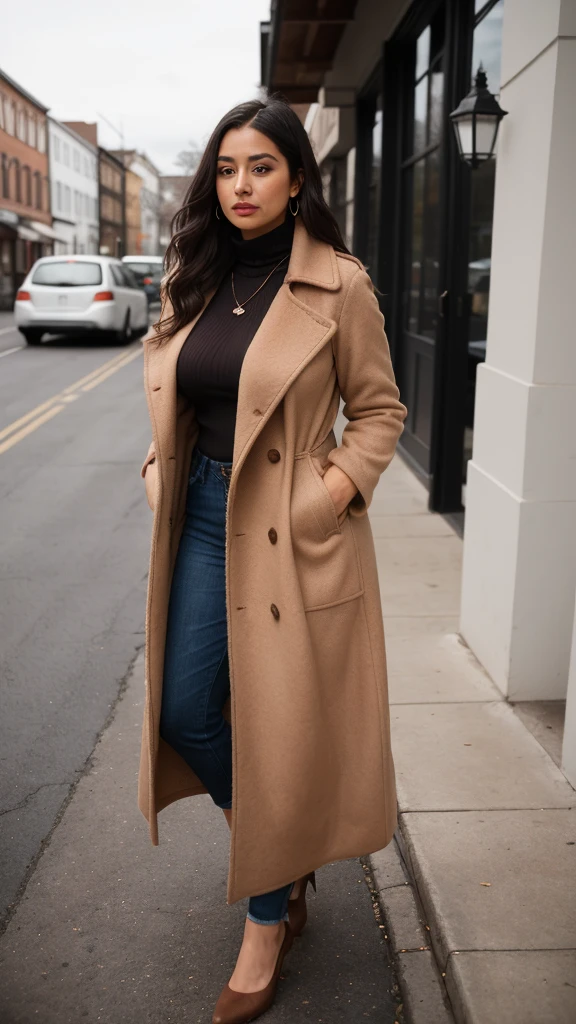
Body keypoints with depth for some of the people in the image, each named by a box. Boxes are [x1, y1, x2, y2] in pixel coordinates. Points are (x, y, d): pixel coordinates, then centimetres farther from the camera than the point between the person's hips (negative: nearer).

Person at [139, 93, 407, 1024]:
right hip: (203, 517, 6)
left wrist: (332, 492, -14)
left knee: (284, 724, 5)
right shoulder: (194, 279, 8)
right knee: (183, 707, 10)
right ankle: (277, 848, 40)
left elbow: (380, 410, -3)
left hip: (292, 531, -5)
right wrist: (162, 476, 4)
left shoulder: (339, 285, -8)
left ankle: (269, 918, 29)